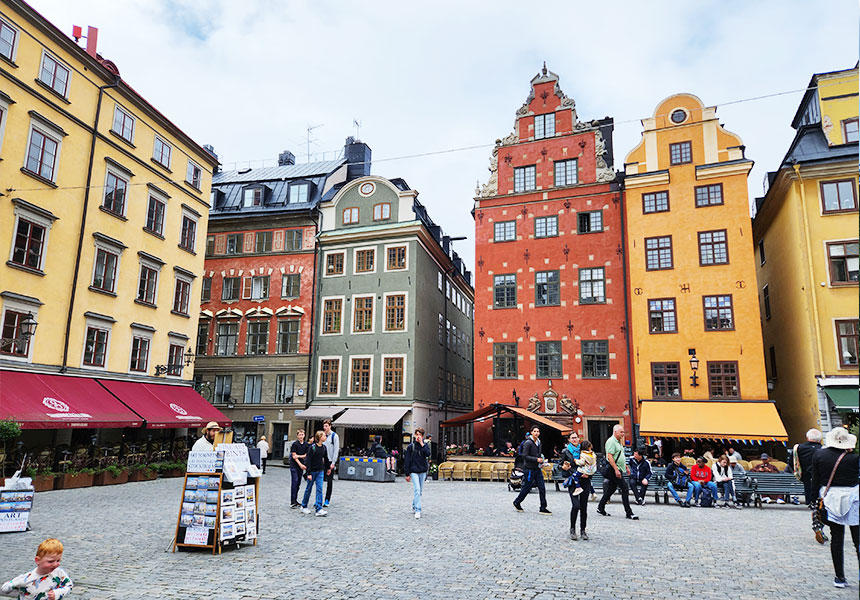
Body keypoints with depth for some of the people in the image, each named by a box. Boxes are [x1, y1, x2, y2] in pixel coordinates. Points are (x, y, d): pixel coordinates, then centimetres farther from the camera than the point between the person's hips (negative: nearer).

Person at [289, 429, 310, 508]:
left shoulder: (306, 445, 7)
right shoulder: (295, 444, -7)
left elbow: (306, 455, 6)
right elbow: (294, 456, -11)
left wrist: (298, 456, -11)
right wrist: (300, 464, -19)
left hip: (302, 465, 5)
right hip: (294, 465, -5)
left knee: (298, 483, 8)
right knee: (294, 482, -10)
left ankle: (295, 500, 17)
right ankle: (292, 502, -9)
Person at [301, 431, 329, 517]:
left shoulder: (324, 448, 4)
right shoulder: (312, 447, -13)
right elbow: (308, 461, -15)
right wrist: (308, 473, -18)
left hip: (320, 471, 4)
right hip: (312, 471, -4)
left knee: (319, 489, -4)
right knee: (308, 489, 8)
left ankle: (319, 509, -6)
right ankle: (304, 506, 26)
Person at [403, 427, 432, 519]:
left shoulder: (425, 445, 4)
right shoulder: (410, 446, -2)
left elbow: (428, 454, -15)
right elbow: (407, 461, -1)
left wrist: (422, 444, -17)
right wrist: (407, 474, -3)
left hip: (423, 471, 3)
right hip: (414, 471, -3)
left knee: (420, 491, 11)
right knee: (417, 490, -14)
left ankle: (414, 507, 30)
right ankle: (417, 511, -13)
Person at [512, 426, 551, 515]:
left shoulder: (538, 442, 11)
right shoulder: (528, 443, -15)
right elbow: (524, 456, -19)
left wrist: (541, 460, 8)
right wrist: (536, 459, -22)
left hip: (537, 468, 8)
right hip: (529, 468, -7)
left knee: (542, 488, 2)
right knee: (527, 487, 2)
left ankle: (543, 508, 9)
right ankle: (516, 503, 22)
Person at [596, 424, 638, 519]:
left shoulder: (618, 442, 18)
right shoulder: (611, 441, -14)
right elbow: (609, 457, -21)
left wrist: (625, 466, 24)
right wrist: (616, 470, -25)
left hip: (618, 469, 10)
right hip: (614, 469, -10)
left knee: (611, 489, 14)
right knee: (625, 488, -9)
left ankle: (600, 508, 21)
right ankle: (629, 513, -5)